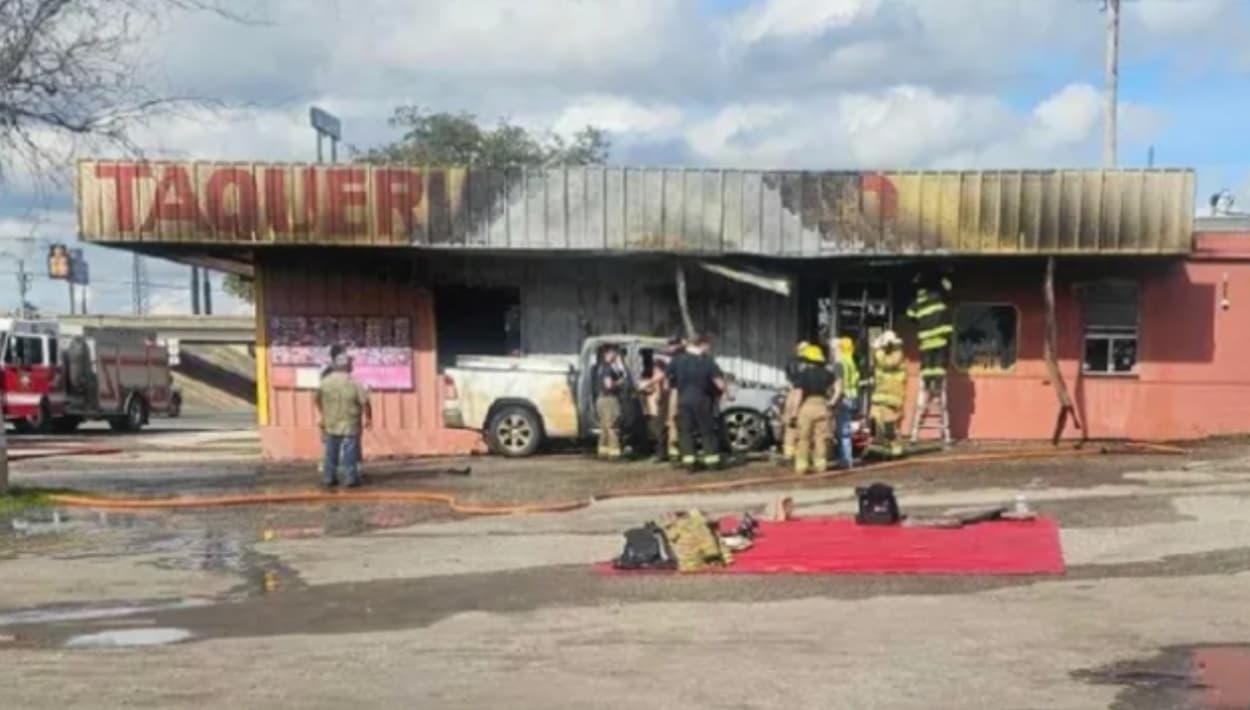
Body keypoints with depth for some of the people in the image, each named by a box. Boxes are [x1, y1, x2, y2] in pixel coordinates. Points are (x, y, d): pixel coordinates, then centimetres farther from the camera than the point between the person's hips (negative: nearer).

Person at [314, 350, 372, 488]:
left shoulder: (325, 382, -2)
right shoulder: (354, 383, -13)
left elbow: (316, 399, 10)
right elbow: (365, 403, -14)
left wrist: (322, 413, 26)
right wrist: (368, 418, -1)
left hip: (330, 425, 4)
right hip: (350, 425, -4)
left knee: (331, 452, 13)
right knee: (349, 453, 2)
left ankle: (330, 478, 16)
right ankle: (351, 478, 4)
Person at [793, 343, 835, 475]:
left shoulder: (802, 374, -4)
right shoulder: (826, 374, 9)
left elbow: (798, 394, -9)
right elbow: (837, 388, 8)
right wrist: (831, 401, 15)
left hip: (806, 406, -3)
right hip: (821, 406, 3)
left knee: (803, 438, 2)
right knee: (821, 437, 9)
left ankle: (801, 466, 1)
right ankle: (820, 464, 10)